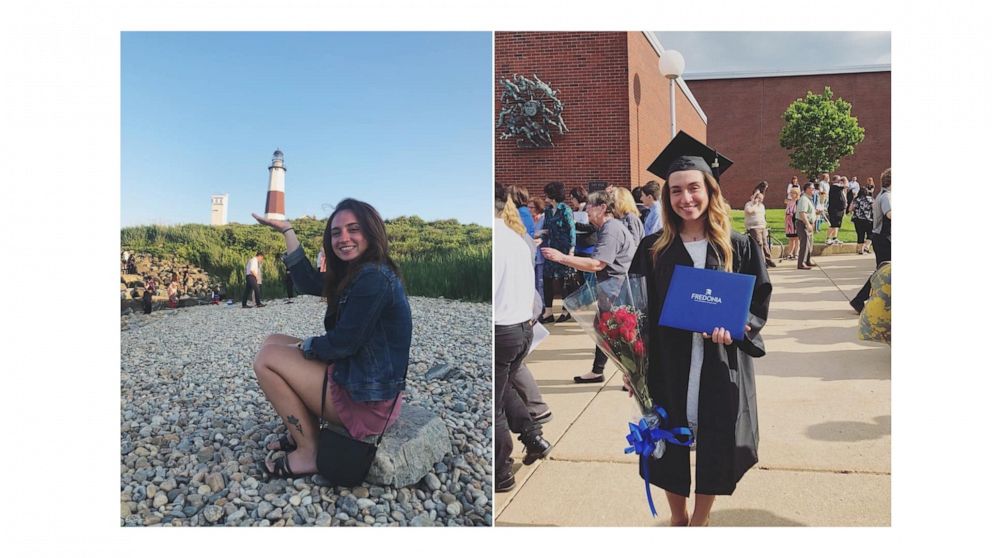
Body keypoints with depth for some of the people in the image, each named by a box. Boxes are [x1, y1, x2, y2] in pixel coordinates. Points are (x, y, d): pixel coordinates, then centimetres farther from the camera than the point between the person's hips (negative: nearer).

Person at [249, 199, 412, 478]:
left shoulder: (373, 278, -22)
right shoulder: (359, 272, 8)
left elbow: (341, 344, -21)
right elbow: (309, 282, 11)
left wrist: (302, 346, -2)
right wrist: (287, 229, 11)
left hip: (368, 401, -10)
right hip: (355, 375, 10)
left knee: (267, 358, -6)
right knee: (273, 342, 15)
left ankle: (308, 453, 0)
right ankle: (303, 432, 17)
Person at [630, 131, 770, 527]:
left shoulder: (739, 247, -1)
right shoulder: (652, 250, -1)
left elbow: (759, 302, 3)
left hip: (721, 365, 0)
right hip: (667, 365, 1)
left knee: (715, 449, 9)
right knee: (669, 449, 11)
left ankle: (699, 521, 33)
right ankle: (678, 519, 37)